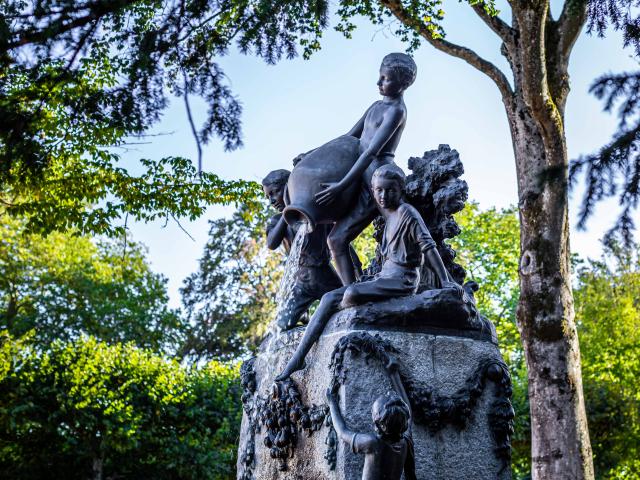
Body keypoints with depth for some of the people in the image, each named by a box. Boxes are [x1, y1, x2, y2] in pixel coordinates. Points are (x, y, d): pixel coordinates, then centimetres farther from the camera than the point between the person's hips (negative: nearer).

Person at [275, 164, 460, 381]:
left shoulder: (407, 213, -9)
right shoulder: (388, 214, 14)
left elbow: (428, 246, -12)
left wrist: (445, 281, -17)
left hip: (402, 279, -9)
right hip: (384, 277, 9)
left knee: (351, 294, -32)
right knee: (329, 298, -4)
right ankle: (297, 360, -9)